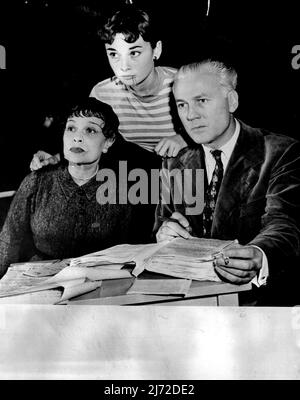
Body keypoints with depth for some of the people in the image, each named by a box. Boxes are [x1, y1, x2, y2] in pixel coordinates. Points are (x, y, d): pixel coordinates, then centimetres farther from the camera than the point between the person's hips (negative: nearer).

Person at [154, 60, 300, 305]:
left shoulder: (280, 154, -6)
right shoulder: (175, 166, 10)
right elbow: (160, 227, 11)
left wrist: (257, 260, -42)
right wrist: (163, 234, -13)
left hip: (262, 295, -2)